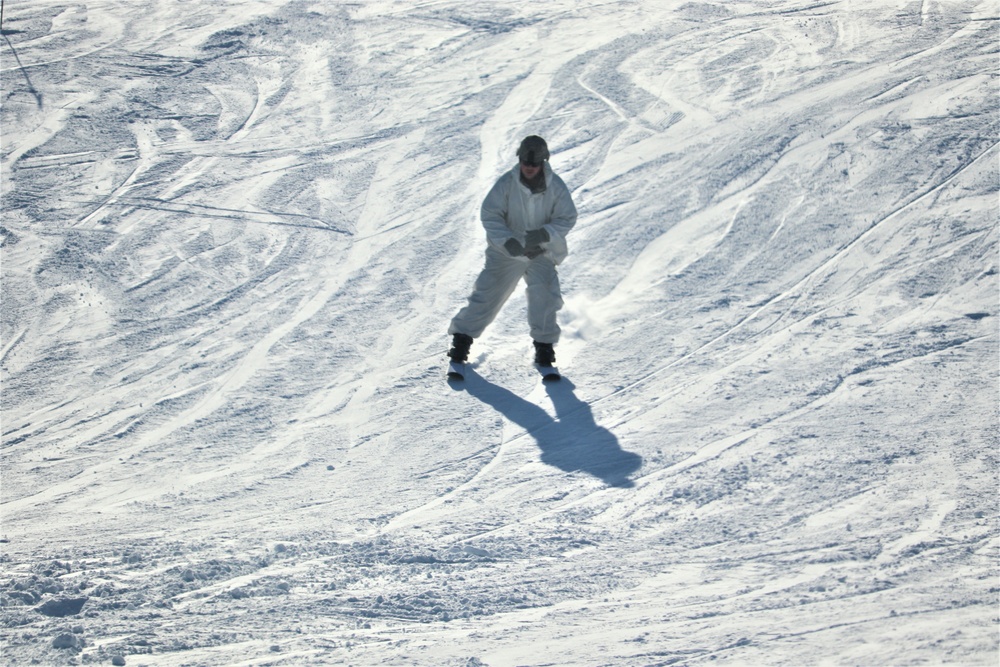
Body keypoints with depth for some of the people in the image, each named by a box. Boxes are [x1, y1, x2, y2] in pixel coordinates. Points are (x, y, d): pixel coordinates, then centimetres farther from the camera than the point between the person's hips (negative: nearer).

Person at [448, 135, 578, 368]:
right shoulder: (506, 183, -13)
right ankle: (462, 338, 6)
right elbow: (489, 215, -12)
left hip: (541, 253, 1)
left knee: (544, 296, -15)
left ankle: (544, 344, 3)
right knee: (488, 293, -6)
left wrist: (545, 234, -26)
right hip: (506, 251, -1)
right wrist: (507, 241, -27)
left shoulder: (556, 187, -9)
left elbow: (567, 218, -6)